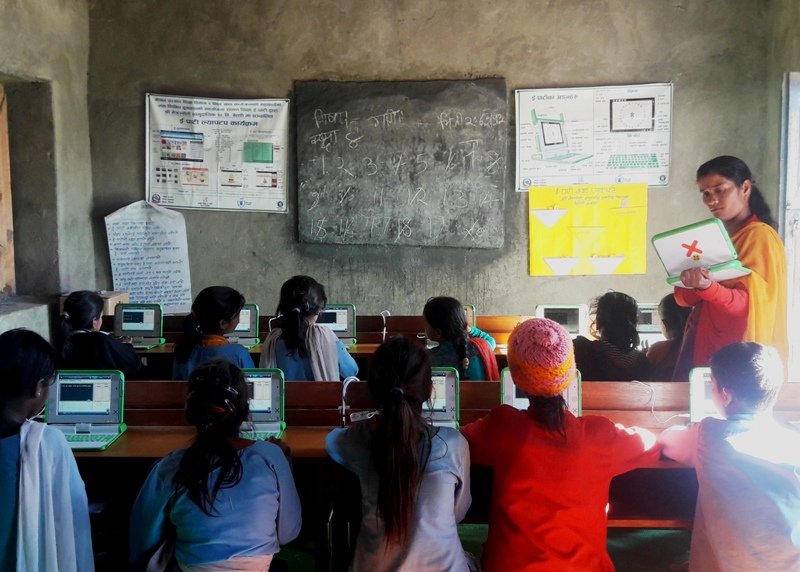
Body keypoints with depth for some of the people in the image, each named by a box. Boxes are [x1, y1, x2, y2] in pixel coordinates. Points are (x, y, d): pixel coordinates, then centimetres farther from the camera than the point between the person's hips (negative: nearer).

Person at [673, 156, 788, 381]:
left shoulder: (760, 236, -8)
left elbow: (751, 304, -19)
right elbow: (686, 298, 8)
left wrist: (707, 287, -35)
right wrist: (691, 283, -14)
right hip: (703, 347, 7)